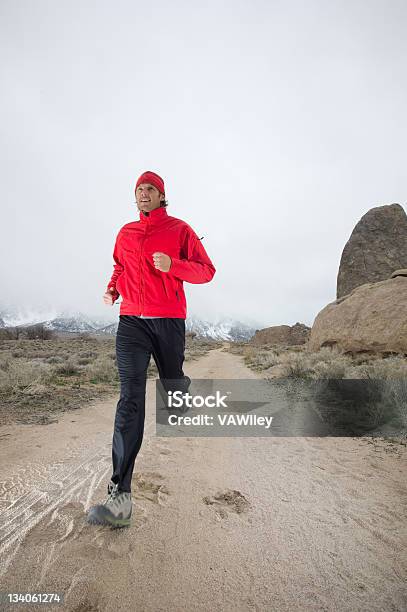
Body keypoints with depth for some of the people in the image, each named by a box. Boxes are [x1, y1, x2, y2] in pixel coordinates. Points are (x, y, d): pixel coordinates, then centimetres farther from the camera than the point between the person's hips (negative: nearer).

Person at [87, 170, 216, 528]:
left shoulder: (179, 229, 3)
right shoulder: (126, 233, 14)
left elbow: (207, 270, 0)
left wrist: (172, 264, -17)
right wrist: (112, 289, 10)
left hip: (169, 320, -1)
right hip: (131, 320, 2)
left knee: (172, 381, 12)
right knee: (130, 398, -9)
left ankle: (182, 390, 54)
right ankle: (121, 497, -8)